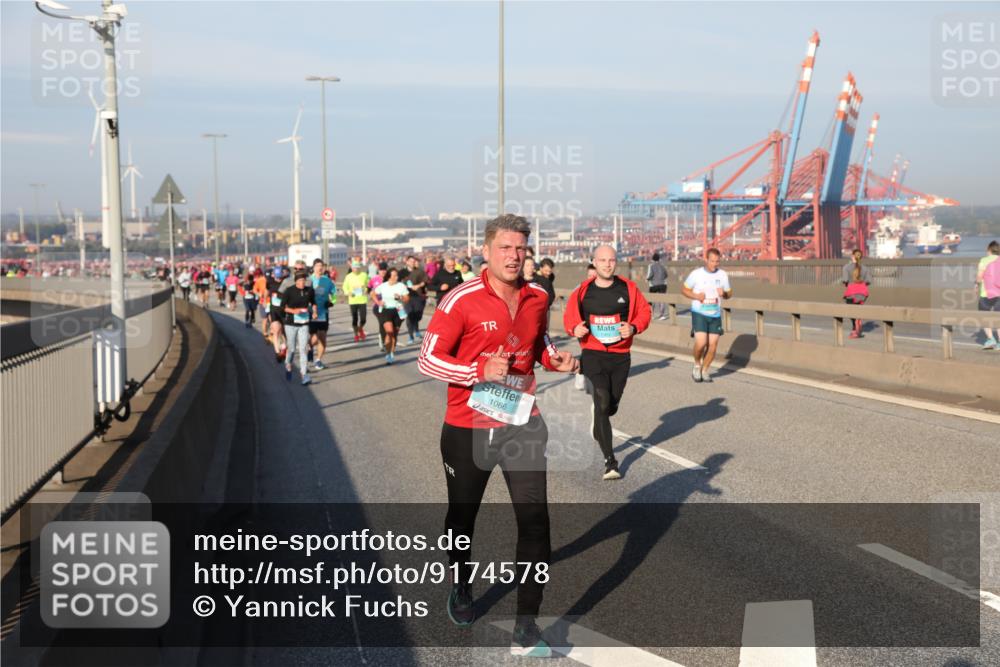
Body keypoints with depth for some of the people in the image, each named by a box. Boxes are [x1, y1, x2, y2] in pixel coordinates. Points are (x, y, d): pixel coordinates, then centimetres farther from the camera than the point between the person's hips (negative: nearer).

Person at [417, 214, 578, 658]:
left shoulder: (537, 298, 0)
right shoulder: (461, 300, -16)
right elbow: (427, 360, -14)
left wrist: (556, 359, -2)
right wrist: (480, 371, -26)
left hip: (522, 425, 3)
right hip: (467, 429, -3)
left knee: (534, 521, -6)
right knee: (462, 516, 17)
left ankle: (526, 630, 1)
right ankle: (461, 588, 47)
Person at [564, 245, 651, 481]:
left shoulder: (628, 288, -1)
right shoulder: (582, 291, -2)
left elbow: (644, 311, 4)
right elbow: (569, 315, 10)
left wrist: (634, 327, -15)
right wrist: (574, 329, -11)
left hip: (621, 355, 2)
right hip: (593, 354, -2)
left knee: (612, 404, 14)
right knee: (602, 403, -15)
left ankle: (596, 428, 51)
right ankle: (609, 460, -10)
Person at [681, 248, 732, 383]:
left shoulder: (723, 275, 3)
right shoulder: (696, 274, -6)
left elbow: (729, 293, 13)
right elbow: (684, 289, 4)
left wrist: (724, 293, -11)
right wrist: (695, 296, -14)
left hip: (715, 315, 3)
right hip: (699, 314, -3)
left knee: (713, 344, 2)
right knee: (701, 342, -17)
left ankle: (705, 370, 22)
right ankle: (697, 365, 11)